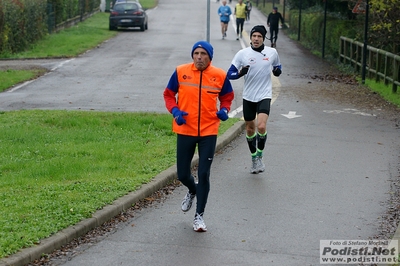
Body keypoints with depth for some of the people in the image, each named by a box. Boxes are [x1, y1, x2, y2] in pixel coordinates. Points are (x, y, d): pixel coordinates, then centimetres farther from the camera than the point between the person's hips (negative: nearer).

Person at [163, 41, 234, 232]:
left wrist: (224, 110, -7)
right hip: (185, 130, 1)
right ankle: (192, 191, 45)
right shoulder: (180, 72, -4)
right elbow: (169, 94, 6)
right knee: (182, 174, 8)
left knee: (203, 174, -3)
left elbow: (227, 97, 13)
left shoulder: (219, 75, -3)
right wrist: (174, 110, -11)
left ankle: (199, 215, 10)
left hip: (208, 132, -1)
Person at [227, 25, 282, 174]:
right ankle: (254, 158, 31)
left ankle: (260, 157, 1)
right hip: (248, 97, 1)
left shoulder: (272, 52, 0)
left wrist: (277, 71, -7)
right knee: (250, 129, 11)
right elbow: (230, 74, -3)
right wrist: (240, 73, -24)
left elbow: (277, 66, 18)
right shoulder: (242, 54, -4)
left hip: (264, 96, -1)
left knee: (261, 126, -20)